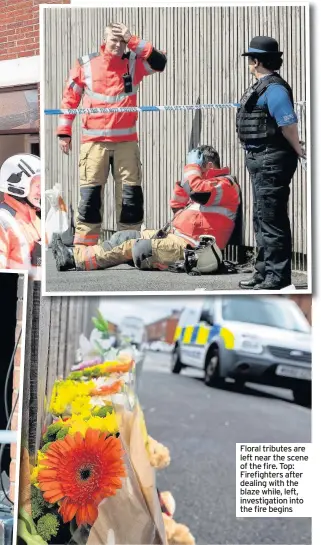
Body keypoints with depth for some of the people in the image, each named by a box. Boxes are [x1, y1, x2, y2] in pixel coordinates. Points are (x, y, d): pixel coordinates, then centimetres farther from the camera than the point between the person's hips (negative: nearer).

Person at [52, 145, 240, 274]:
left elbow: (198, 191, -28)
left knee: (132, 247, -16)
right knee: (128, 237, 3)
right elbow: (178, 208, 25)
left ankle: (75, 259, -12)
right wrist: (185, 182, 11)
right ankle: (73, 255, 0)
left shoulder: (225, 185, -8)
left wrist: (192, 166, -10)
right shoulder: (207, 183, 24)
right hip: (175, 236, 10)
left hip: (187, 246, -10)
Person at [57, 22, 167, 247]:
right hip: (94, 141, -2)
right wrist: (64, 132, 1)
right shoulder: (86, 64, 0)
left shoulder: (134, 63, 2)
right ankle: (84, 244, 4)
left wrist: (132, 40, -15)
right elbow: (70, 98, 4)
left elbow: (160, 62, -13)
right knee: (90, 193, -2)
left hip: (126, 141, 2)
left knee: (131, 193, 4)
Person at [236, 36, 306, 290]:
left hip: (272, 161, -11)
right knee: (262, 218, 17)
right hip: (261, 160, 11)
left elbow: (289, 124, -22)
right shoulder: (261, 87, 16)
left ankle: (277, 277, -3)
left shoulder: (274, 88, -16)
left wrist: (298, 151, -13)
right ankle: (264, 272, 27)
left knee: (271, 220, -8)